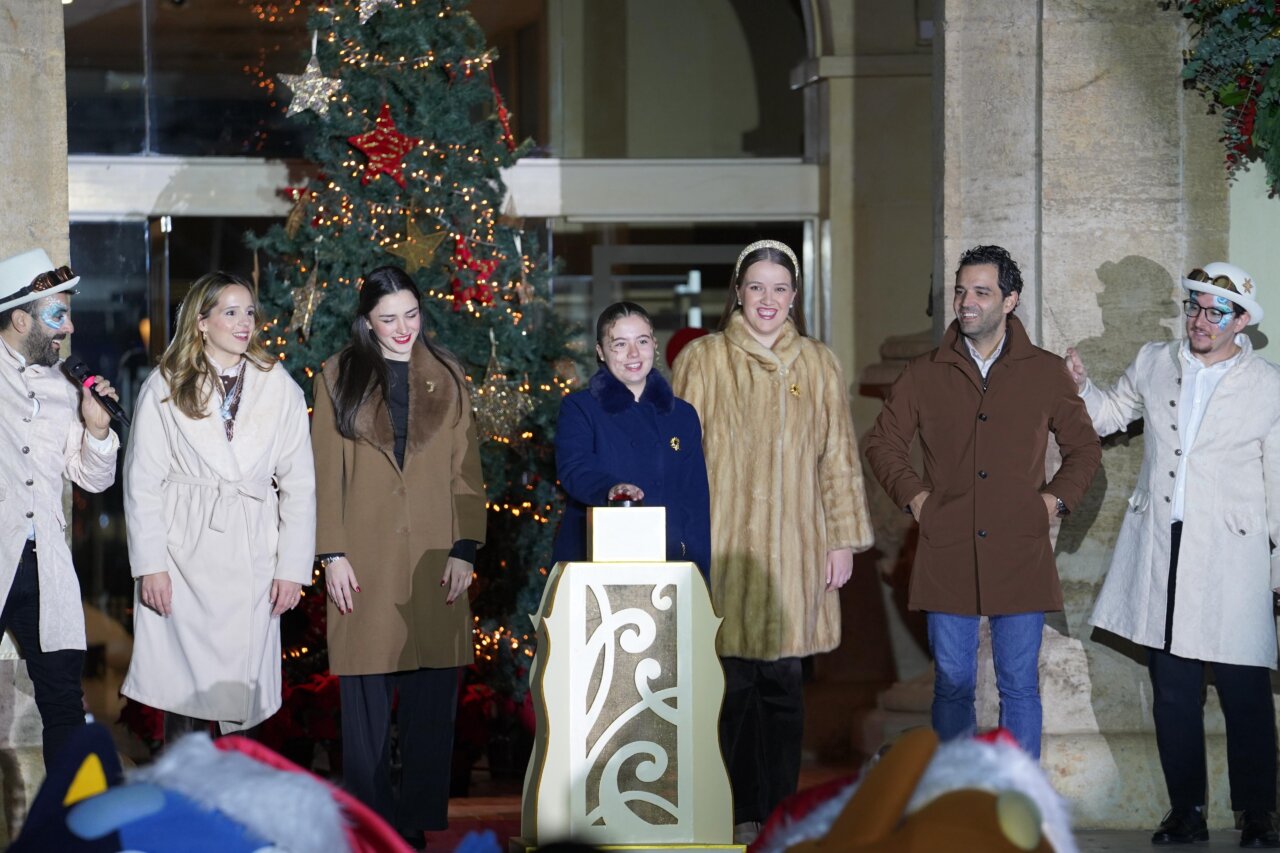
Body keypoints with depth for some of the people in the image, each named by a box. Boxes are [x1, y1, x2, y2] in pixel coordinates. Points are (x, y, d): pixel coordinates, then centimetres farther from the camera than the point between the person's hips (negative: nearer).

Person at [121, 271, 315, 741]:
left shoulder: (280, 389, 7)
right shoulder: (164, 389, 4)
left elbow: (299, 484, 6)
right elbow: (142, 482, 2)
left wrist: (293, 568, 0)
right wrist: (150, 565, -6)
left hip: (251, 558, 1)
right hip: (184, 554, -1)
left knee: (241, 689, -1)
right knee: (184, 686, -3)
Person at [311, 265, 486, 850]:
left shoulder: (445, 377, 11)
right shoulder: (340, 376, 7)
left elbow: (467, 469, 9)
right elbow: (325, 471, 4)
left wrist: (465, 549, 0)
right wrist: (332, 553, -4)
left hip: (433, 558, 1)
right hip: (365, 559, -1)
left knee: (431, 697, 0)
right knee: (366, 696, 0)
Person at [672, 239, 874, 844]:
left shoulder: (818, 365, 10)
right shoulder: (703, 360, 3)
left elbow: (838, 457, 11)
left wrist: (844, 539, 6)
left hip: (794, 549, 2)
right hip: (724, 543, -2)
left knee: (783, 681, 4)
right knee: (732, 682, -2)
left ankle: (781, 811, 13)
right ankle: (743, 814, 7)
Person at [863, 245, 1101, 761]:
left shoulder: (1046, 374, 6)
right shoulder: (924, 375, 7)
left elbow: (1084, 448, 16)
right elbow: (882, 442, 16)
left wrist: (1057, 497, 1)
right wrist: (912, 495, 3)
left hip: (1020, 558, -1)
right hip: (946, 557, 1)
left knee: (1019, 687, 3)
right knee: (952, 684, 6)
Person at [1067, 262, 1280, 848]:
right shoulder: (1153, 364, 8)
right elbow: (1111, 413, 26)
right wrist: (1081, 386, 4)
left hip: (1230, 561, -4)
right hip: (1159, 553, 4)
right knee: (1172, 692, 8)